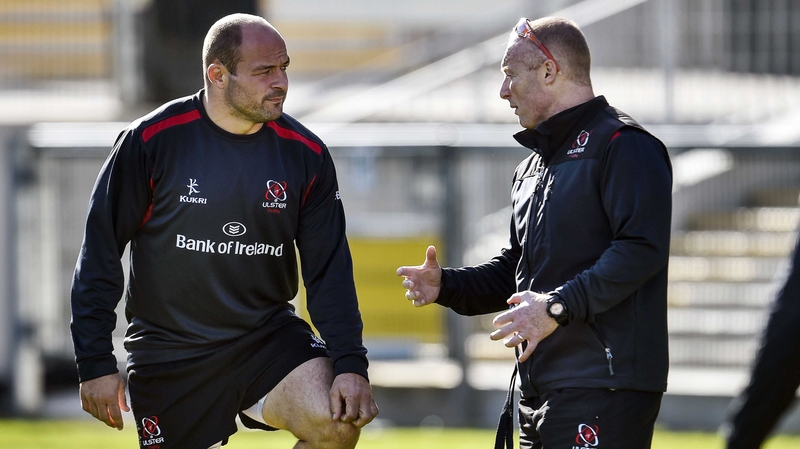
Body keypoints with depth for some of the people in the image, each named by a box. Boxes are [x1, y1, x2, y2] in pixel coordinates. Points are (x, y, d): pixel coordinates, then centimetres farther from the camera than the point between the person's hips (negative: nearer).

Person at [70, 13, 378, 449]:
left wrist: (350, 364, -13)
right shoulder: (152, 140, -10)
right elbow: (100, 251, -5)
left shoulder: (305, 153, -2)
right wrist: (95, 362, -8)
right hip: (169, 357, -2)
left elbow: (329, 270, 0)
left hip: (268, 337, 2)